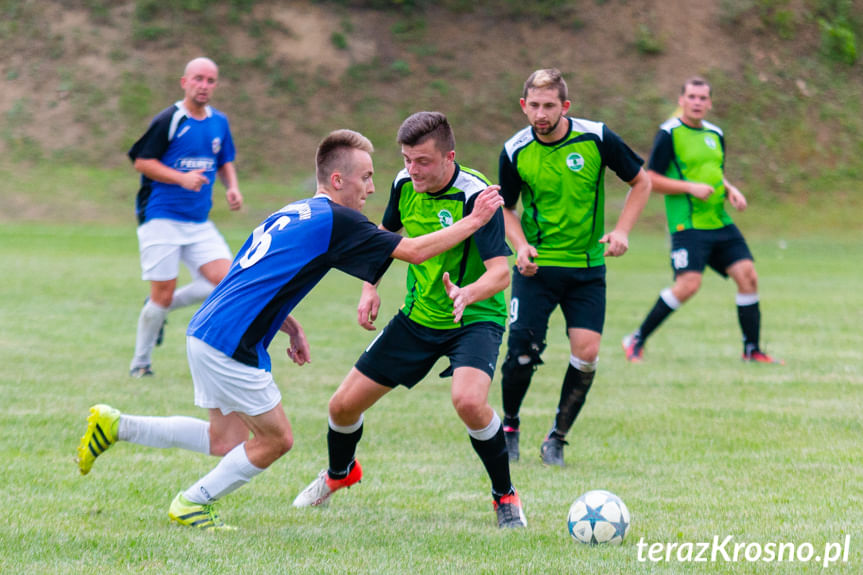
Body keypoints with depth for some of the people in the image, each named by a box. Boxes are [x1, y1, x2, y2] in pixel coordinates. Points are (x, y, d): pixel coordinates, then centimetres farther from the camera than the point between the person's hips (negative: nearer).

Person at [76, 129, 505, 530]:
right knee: (276, 440, 4)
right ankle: (191, 505, 14)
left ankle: (115, 425, 17)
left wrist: (290, 327, 21)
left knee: (227, 441, 17)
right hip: (229, 344, -9)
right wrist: (473, 221, -3)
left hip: (206, 333, 9)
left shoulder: (292, 214, 17)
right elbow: (413, 251, -11)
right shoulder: (335, 220, -11)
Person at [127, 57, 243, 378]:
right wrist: (182, 178, -21)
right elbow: (142, 162, -9)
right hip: (161, 217, -6)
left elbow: (225, 162, 24)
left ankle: (165, 306, 14)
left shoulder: (219, 123, 9)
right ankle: (140, 363, 12)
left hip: (199, 220, 6)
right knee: (162, 293, -7)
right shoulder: (168, 120, -9)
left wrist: (232, 188, 3)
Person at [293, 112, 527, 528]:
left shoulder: (476, 196, -25)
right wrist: (370, 287, 3)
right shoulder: (405, 185, -5)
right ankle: (340, 474, 40)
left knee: (468, 400, -35)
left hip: (474, 319, -6)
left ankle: (506, 496, -10)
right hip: (417, 317, 6)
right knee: (343, 405, 5)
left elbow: (500, 273, -32)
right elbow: (386, 234, 16)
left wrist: (468, 294, -52)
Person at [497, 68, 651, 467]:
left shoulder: (596, 138, -10)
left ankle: (557, 438, 7)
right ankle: (509, 426, 16)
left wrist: (622, 230, -8)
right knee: (522, 350, -11)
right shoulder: (515, 152, -7)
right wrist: (520, 245, -11)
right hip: (536, 267, 0)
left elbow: (641, 183, 3)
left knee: (587, 351, -11)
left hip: (587, 266, 0)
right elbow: (506, 207, 8)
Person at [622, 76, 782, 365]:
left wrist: (731, 190, 8)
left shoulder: (715, 134, 15)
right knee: (688, 284, -19)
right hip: (688, 224, -7)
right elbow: (651, 179, -7)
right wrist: (691, 187, -16)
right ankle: (636, 341, -4)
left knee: (747, 275, -4)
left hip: (721, 222, 7)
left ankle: (752, 350, 8)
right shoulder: (669, 133, -6)